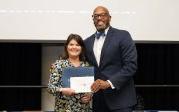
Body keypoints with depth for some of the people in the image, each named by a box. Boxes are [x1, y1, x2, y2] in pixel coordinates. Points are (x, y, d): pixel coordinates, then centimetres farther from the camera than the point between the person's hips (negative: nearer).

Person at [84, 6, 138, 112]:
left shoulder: (123, 36, -3)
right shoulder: (87, 42, 13)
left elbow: (131, 65, -10)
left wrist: (109, 83, -18)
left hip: (120, 98, -4)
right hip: (97, 100, 4)